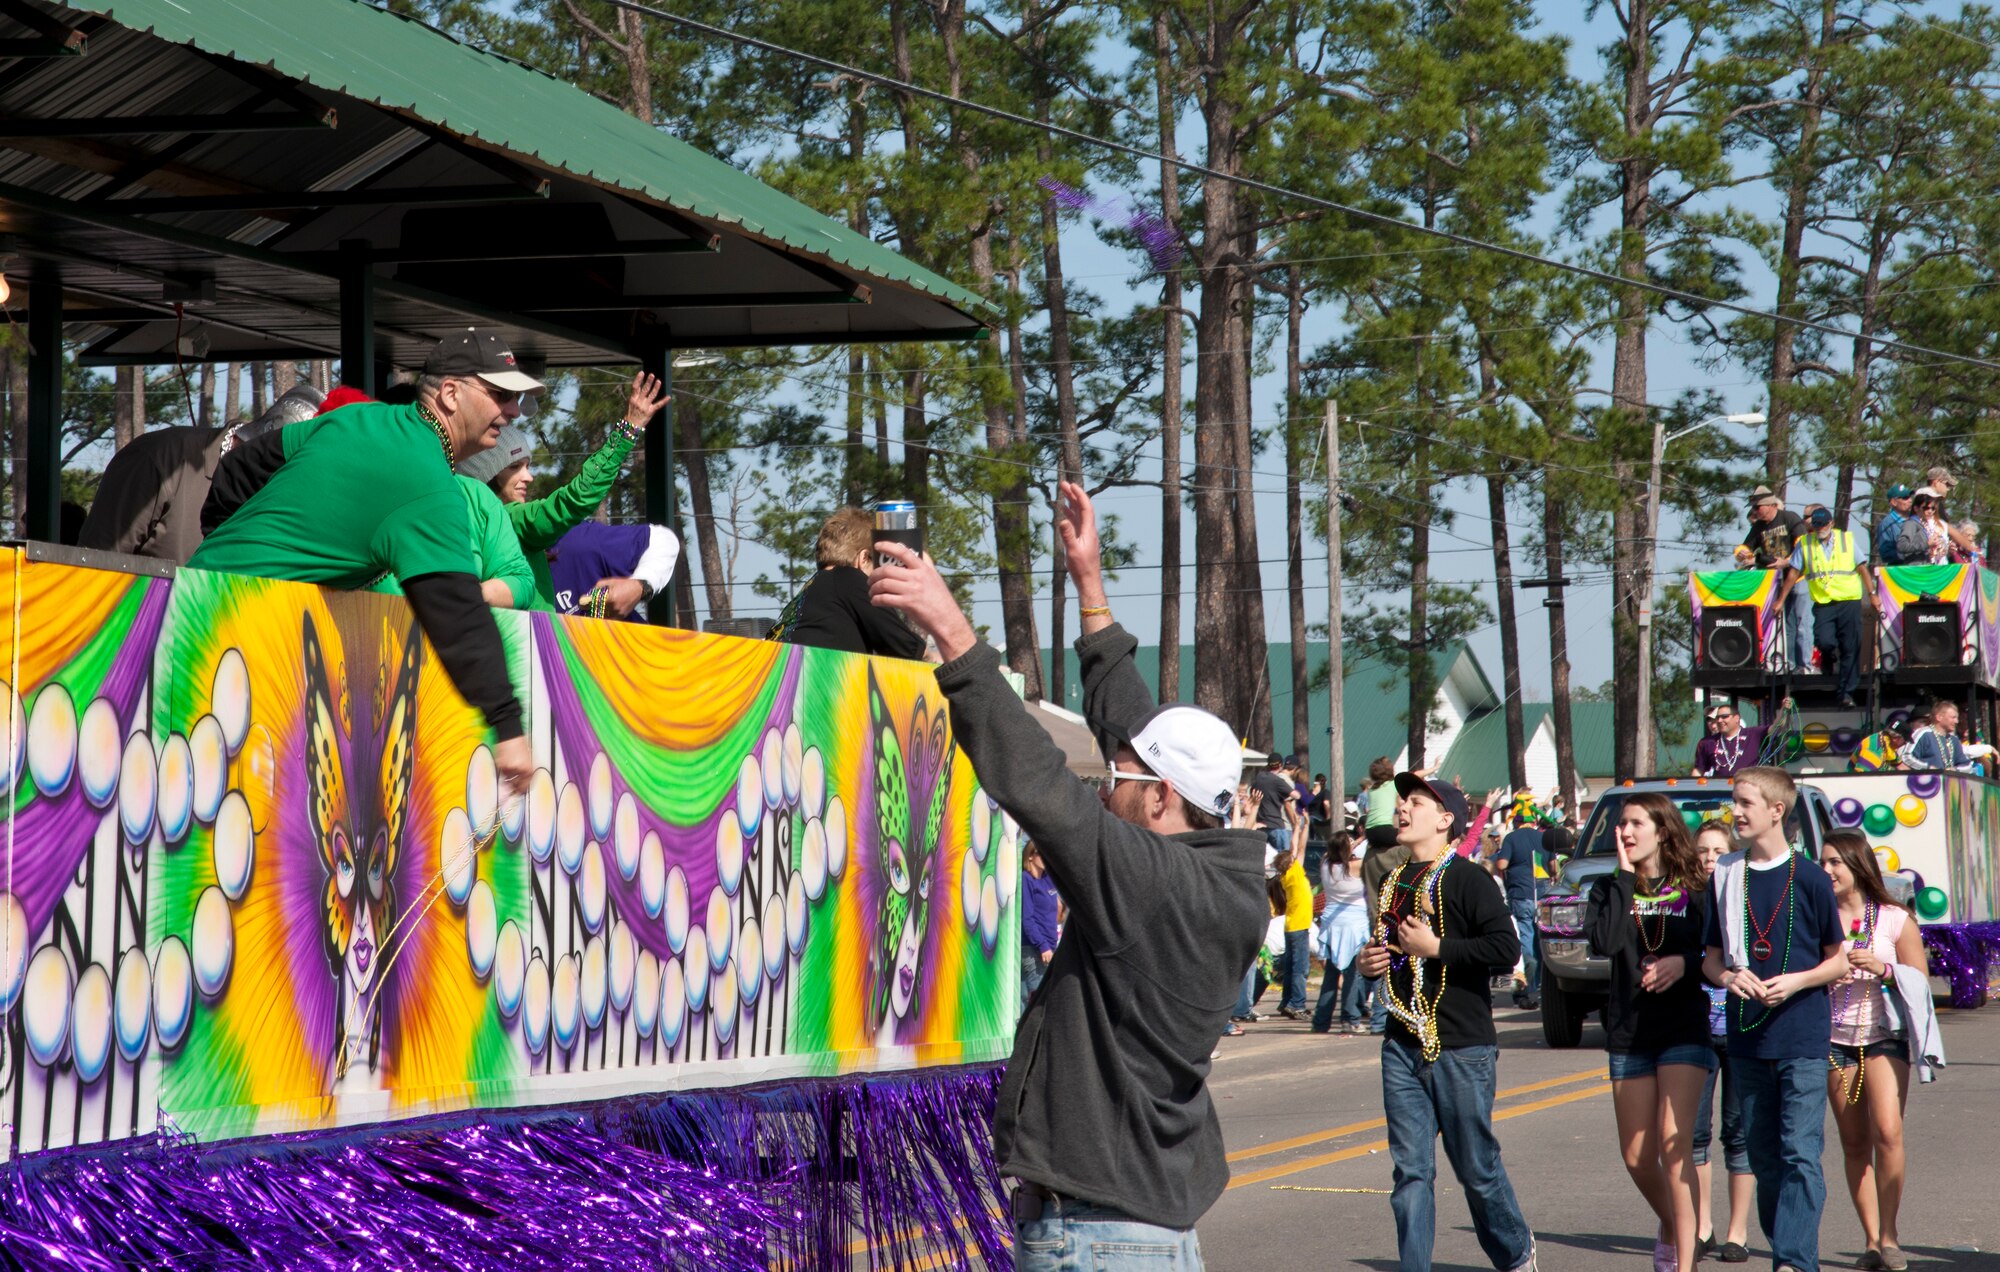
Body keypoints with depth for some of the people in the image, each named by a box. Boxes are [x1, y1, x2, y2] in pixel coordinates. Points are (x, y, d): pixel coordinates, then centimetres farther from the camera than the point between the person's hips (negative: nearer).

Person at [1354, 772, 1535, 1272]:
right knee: (1411, 1170, 0)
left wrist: (1436, 947, -18)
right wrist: (1369, 962, 9)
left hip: (1461, 1047, -6)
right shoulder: (1394, 884, 15)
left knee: (1477, 1166, 5)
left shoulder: (1466, 880, -8)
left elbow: (1507, 948, -19)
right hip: (1402, 1044, 6)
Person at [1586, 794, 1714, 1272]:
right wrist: (1625, 877, -11)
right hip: (1629, 1033, 3)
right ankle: (1670, 1228, 37)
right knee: (1636, 1156, 9)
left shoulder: (1693, 891, 0)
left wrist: (1685, 963, -17)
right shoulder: (1611, 888, 5)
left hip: (1684, 1030, -3)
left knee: (1672, 1141, -16)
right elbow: (1603, 942, -14)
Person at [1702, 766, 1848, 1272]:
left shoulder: (1809, 878, -3)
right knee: (1764, 1159, 9)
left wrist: (1796, 981, -14)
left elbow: (1838, 961, 3)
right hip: (1747, 1036, 5)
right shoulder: (1724, 877, 8)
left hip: (1803, 1039, -4)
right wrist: (1727, 976, -7)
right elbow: (1710, 958, 15)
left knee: (1801, 1154, -13)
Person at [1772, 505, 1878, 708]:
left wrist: (1872, 594, 2)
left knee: (1851, 648, -4)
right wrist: (1780, 600, 5)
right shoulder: (1804, 544, 7)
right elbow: (1793, 574, 8)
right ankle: (1830, 658, 18)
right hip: (1823, 604, 0)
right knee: (1824, 641, -18)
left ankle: (1846, 692, 2)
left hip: (1849, 601, 0)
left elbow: (1862, 568, 8)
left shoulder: (1847, 539, 7)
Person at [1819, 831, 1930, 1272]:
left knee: (1887, 1132, -17)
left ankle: (1889, 1235, -7)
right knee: (1854, 1143, 2)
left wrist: (1883, 969, -13)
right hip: (1834, 1039, 2)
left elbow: (1920, 979, 3)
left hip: (1884, 1037, -2)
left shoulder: (1894, 920, 2)